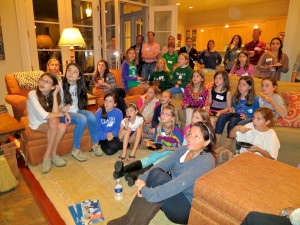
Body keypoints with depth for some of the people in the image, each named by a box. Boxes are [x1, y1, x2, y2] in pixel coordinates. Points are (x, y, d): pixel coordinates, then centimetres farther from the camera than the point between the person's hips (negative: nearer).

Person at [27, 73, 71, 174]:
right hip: (37, 124, -4)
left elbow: (55, 113, -20)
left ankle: (49, 155, -12)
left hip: (50, 123, 4)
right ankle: (52, 154, -15)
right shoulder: (32, 94, -21)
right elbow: (44, 115, -29)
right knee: (53, 122, -33)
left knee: (62, 127, -28)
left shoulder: (52, 95, -5)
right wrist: (63, 112, -18)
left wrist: (55, 95, -23)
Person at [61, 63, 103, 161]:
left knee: (91, 116, -21)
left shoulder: (78, 86, 5)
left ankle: (95, 144, -5)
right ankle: (76, 149, -16)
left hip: (74, 110, 5)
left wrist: (75, 110, -4)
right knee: (82, 119, -30)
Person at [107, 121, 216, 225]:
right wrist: (142, 178, -23)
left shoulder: (206, 161, -23)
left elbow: (180, 184, -34)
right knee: (155, 172, -20)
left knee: (159, 177, -28)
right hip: (172, 196, 7)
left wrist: (147, 193, -35)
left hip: (187, 208, -6)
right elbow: (162, 165, -7)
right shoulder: (183, 149, 0)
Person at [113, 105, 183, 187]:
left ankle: (134, 175, -55)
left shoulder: (177, 130, -18)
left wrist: (166, 148, -21)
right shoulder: (158, 128, 0)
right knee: (146, 160, -23)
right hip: (160, 151, 5)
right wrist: (151, 143, -7)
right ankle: (123, 170, -46)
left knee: (157, 164, -32)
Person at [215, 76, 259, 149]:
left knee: (233, 120, -37)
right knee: (222, 116, -28)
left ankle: (226, 148, -30)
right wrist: (232, 111, 2)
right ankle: (215, 142, -33)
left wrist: (246, 117, -18)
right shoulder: (235, 97, 16)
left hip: (247, 119, -4)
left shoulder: (255, 100, 0)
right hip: (235, 116, 4)